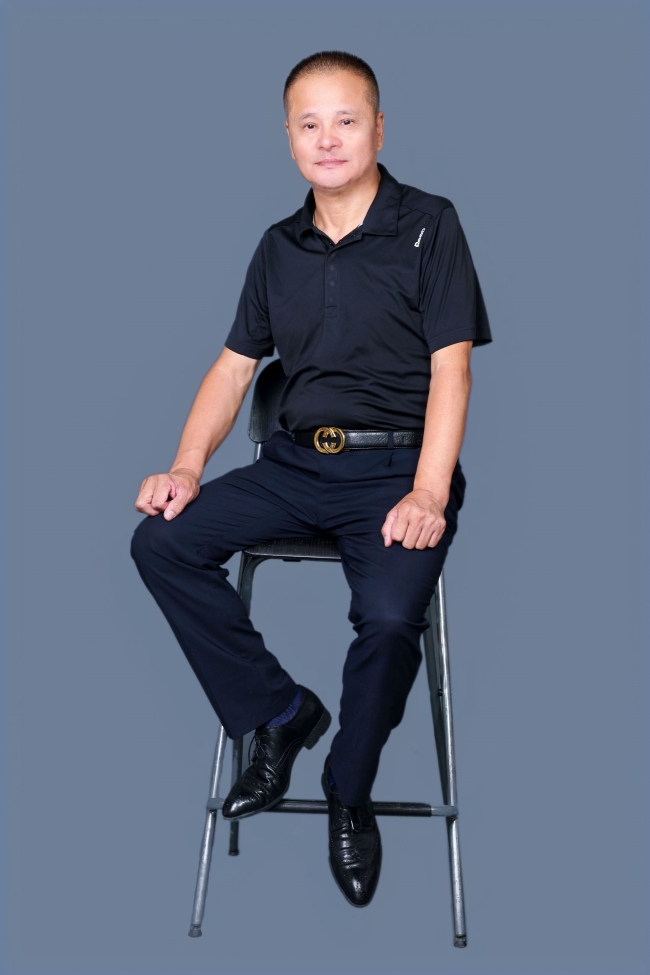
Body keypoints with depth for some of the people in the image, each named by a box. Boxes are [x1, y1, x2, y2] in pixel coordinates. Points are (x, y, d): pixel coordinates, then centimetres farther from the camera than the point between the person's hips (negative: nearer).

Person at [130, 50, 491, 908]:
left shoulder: (429, 226, 0)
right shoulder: (280, 248, 15)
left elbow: (450, 366, -7)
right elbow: (235, 364, 16)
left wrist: (428, 495, -18)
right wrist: (188, 467, 0)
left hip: (396, 466, -5)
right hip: (296, 460, 5)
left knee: (390, 616, -30)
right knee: (162, 542, -14)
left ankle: (349, 795, -1)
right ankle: (279, 714, -1)